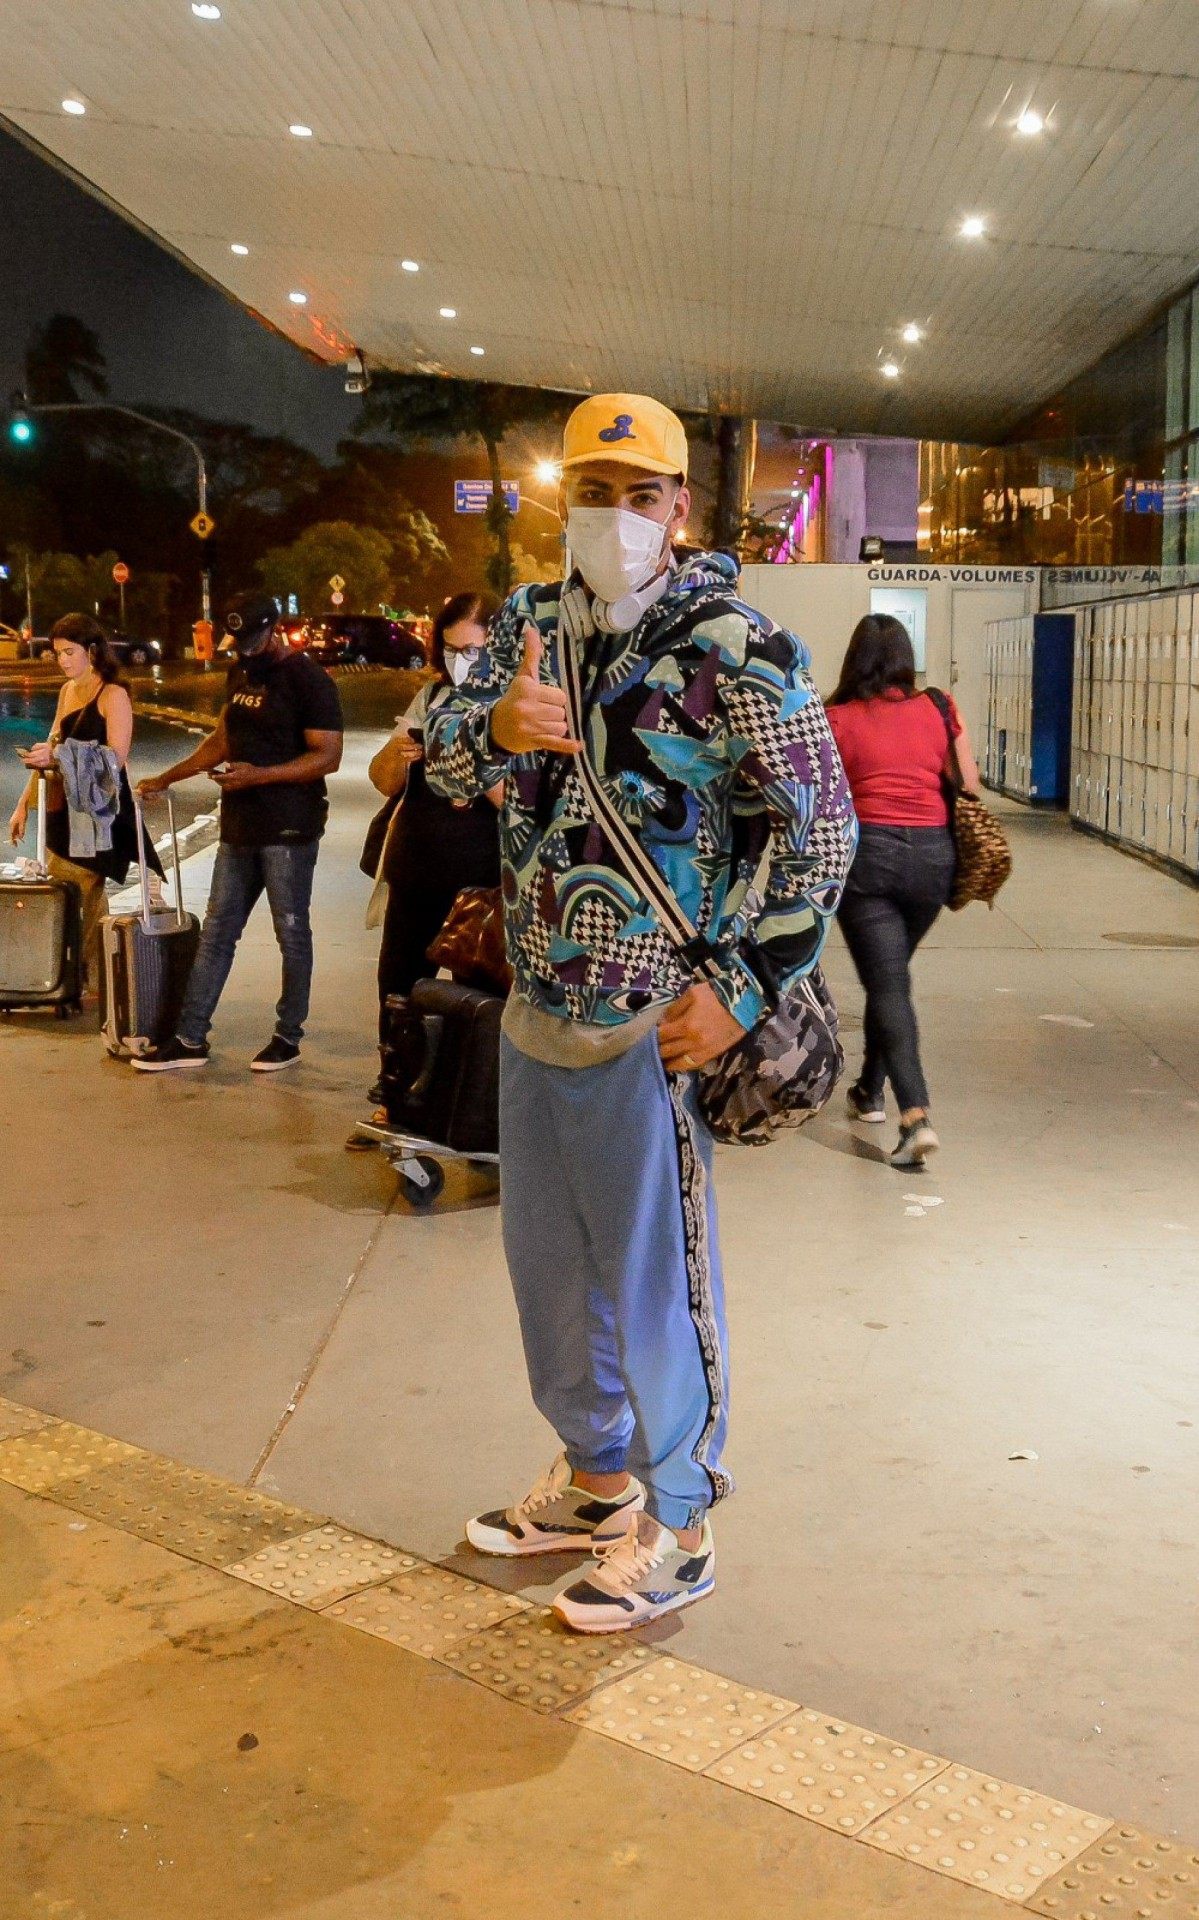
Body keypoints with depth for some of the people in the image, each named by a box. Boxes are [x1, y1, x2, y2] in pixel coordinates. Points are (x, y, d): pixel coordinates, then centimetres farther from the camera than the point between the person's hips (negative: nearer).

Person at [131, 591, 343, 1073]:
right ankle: (190, 1039, 13)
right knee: (216, 933, 8)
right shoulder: (242, 673, 14)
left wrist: (259, 775, -24)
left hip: (289, 830, -8)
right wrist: (167, 778, 18)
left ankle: (288, 1038, 14)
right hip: (239, 828, 8)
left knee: (291, 934, 3)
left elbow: (328, 757, -17)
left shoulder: (309, 681, -11)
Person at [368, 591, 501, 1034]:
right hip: (413, 876, 5)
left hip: (481, 884, -5)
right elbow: (383, 782, 11)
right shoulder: (431, 696, 8)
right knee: (397, 989, 11)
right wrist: (396, 756, -11)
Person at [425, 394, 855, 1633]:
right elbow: (441, 758, 5)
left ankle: (678, 1527, 20)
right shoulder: (530, 625, 8)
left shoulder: (734, 650, -12)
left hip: (651, 1026, -7)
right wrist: (496, 725, -18)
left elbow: (821, 829, -12)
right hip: (535, 1011, 7)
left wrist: (739, 989, -16)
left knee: (656, 1272, 2)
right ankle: (596, 1477, 37)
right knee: (546, 1256, 18)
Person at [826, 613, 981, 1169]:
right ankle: (870, 1092, 35)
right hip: (933, 852, 4)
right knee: (891, 973, 22)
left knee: (886, 984, -3)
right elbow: (969, 785, 8)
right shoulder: (939, 709, 7)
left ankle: (916, 1116, -17)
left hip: (867, 850, -3)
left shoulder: (839, 718, 0)